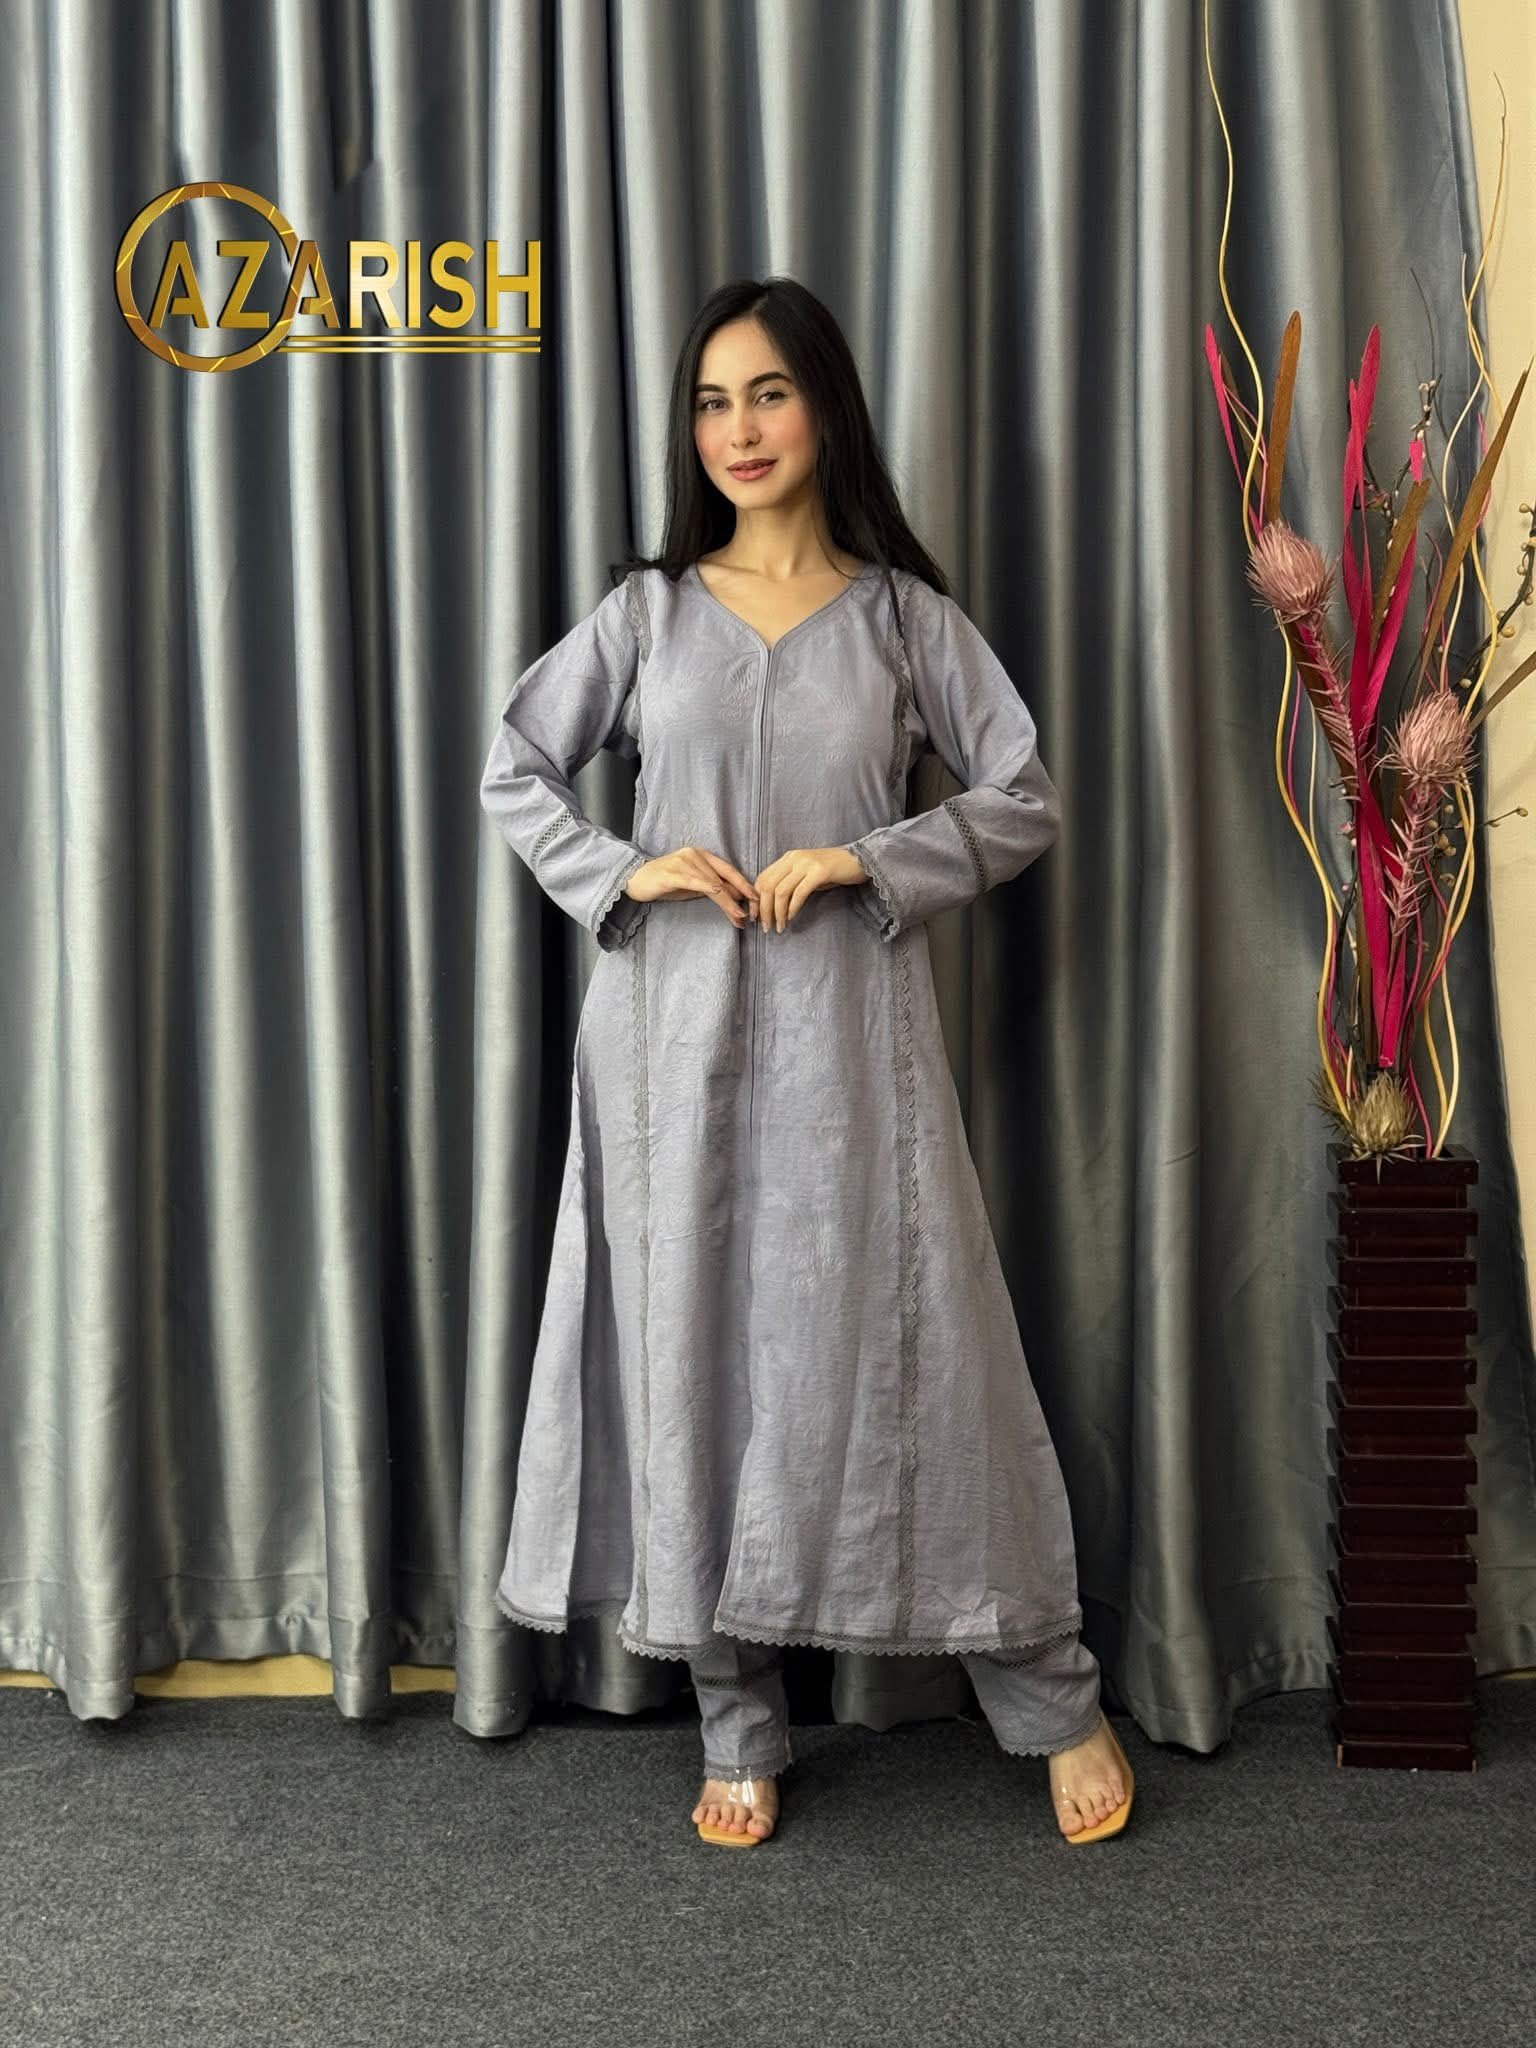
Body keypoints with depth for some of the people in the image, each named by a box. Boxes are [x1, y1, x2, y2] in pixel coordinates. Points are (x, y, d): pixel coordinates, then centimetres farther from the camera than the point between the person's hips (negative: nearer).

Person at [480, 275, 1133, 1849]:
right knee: (696, 1353, 3)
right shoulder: (648, 610, 8)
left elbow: (1024, 800, 3)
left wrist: (868, 860, -11)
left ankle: (1054, 1701, 13)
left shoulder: (901, 613, 5)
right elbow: (514, 773, 12)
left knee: (911, 1348, -2)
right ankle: (740, 1735, 15)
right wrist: (622, 873, -5)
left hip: (848, 1031, -1)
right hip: (677, 1034, 2)